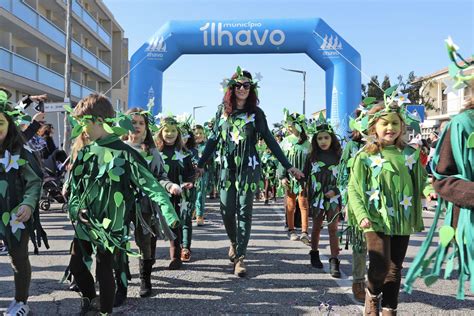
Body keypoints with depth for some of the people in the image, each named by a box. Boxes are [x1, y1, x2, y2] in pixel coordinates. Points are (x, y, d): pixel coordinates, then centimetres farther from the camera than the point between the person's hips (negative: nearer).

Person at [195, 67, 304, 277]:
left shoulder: (256, 113, 2)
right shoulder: (222, 110, 7)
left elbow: (270, 141, 2)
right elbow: (213, 139, 12)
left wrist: (288, 166, -1)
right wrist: (201, 164, 11)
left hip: (248, 167, -2)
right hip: (227, 167, 2)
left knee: (244, 211, -4)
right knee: (226, 210, 3)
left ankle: (240, 257, 1)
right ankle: (234, 242, 33)